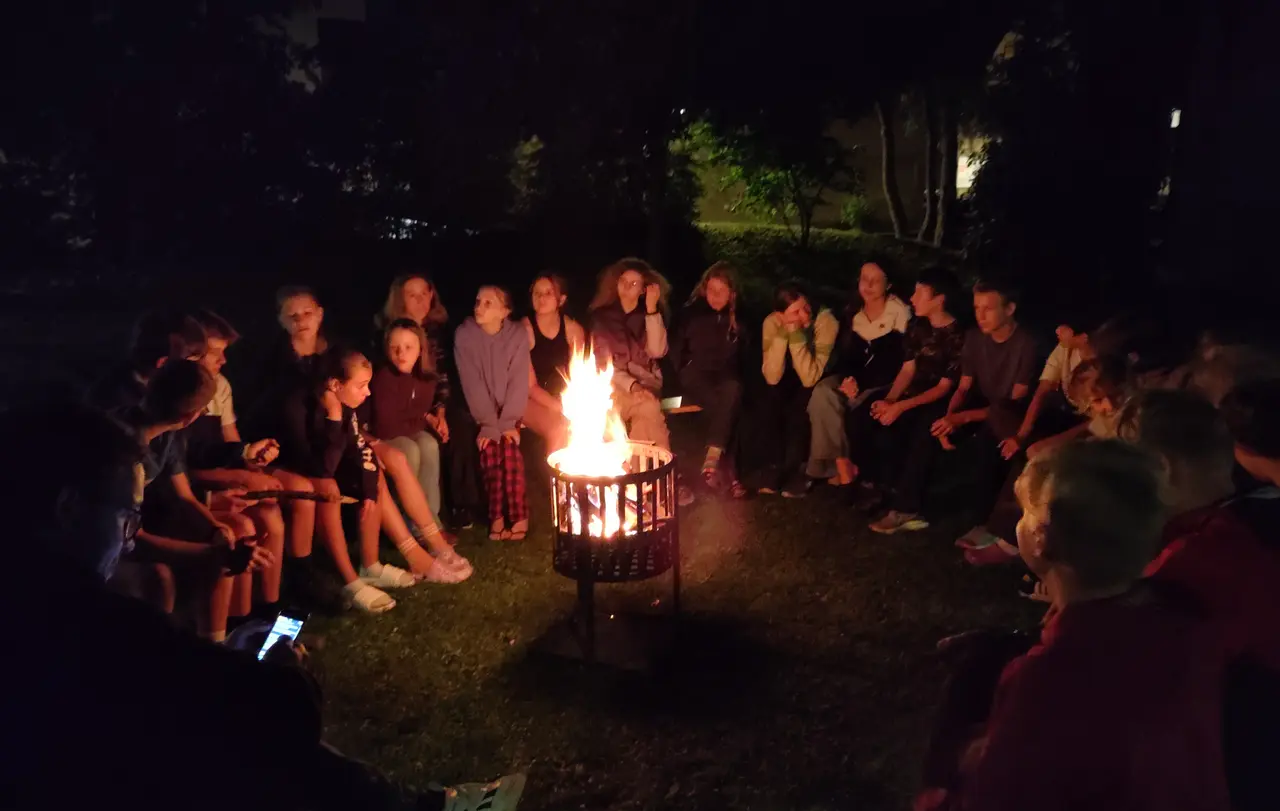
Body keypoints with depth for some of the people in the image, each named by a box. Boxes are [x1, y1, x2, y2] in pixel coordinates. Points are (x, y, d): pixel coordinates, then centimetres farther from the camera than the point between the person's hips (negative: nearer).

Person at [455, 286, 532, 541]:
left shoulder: (518, 335, -9)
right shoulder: (464, 334, -11)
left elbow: (519, 382, -11)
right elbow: (472, 383, -13)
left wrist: (507, 422, -18)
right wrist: (488, 424, -18)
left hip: (509, 411, 0)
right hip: (481, 411, 0)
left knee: (509, 449, -23)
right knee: (490, 450, -23)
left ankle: (517, 516, -16)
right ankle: (498, 516, -16)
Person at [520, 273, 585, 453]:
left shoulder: (574, 329, -1)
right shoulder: (524, 329, -12)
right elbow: (530, 385, -12)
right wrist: (560, 408, -22)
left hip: (563, 399, 4)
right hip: (532, 400, -3)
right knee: (560, 430, -30)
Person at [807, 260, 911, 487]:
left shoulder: (900, 312, -9)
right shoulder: (853, 310, 8)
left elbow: (896, 361, -13)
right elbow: (843, 351, 7)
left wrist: (861, 382, -22)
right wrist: (848, 377, -14)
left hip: (882, 383, -5)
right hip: (853, 376, 5)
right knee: (822, 393, -27)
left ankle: (835, 465, -13)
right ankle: (842, 465, -23)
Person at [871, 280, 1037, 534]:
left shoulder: (1028, 344, -19)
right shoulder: (974, 338, 0)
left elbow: (1017, 404, -21)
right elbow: (963, 388, 3)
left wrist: (964, 418, -29)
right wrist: (949, 418, -18)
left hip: (1013, 420, -6)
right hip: (982, 409, 6)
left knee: (988, 437, -38)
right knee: (926, 429, -16)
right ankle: (908, 509, -12)